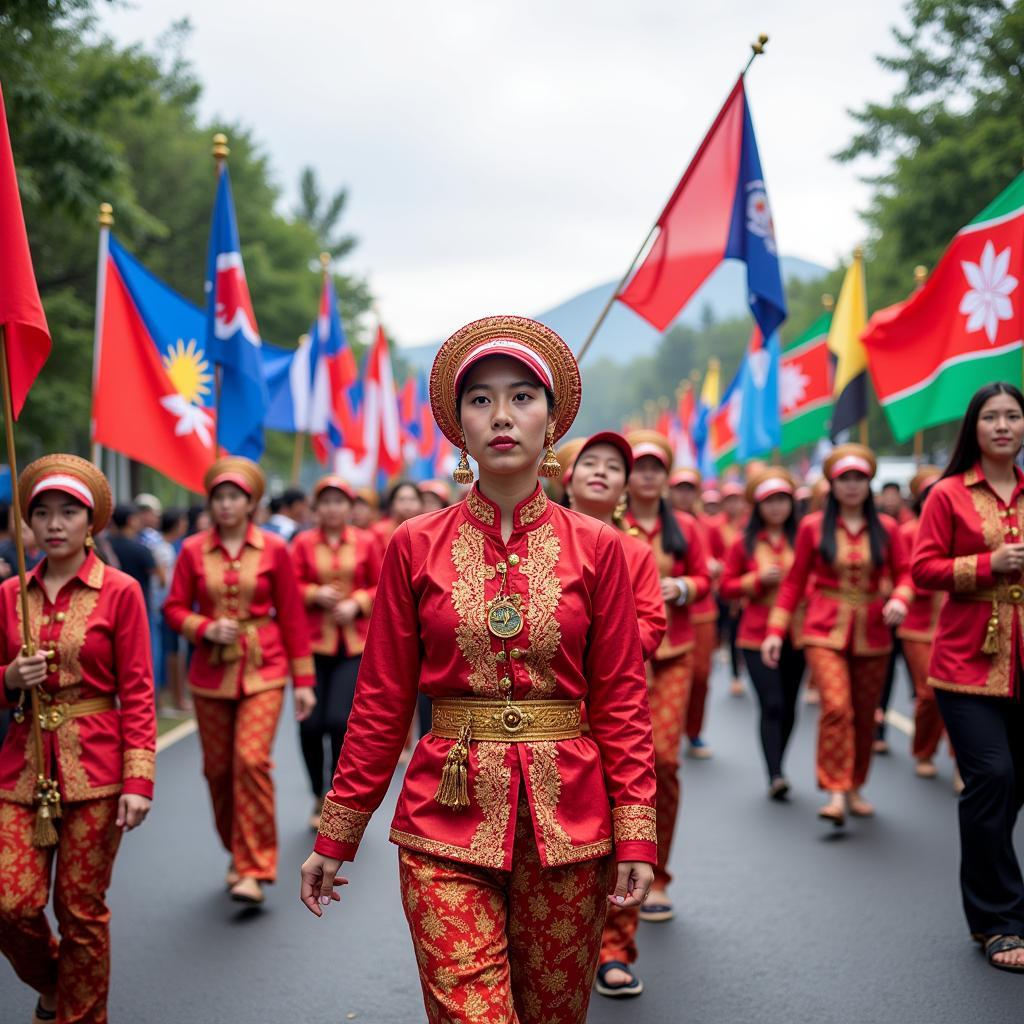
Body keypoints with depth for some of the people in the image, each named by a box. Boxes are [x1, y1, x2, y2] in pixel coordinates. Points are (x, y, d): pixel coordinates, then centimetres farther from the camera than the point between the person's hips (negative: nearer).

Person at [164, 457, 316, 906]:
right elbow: (175, 607, 7)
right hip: (210, 672, 3)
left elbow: (292, 616, 2)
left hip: (263, 671, -2)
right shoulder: (193, 550, 2)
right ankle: (237, 854, 29)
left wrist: (303, 680, 2)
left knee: (252, 760, -16)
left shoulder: (274, 549, -1)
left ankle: (254, 869, -8)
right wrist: (206, 629, -13)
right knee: (218, 768, 8)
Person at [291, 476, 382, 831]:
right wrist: (315, 594, -14)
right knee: (310, 723, -1)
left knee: (340, 720, -12)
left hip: (354, 644, -1)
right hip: (312, 642, 1)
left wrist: (357, 603, -10)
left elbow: (380, 588, 8)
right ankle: (319, 798, 23)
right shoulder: (302, 542, 3)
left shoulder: (367, 542, 4)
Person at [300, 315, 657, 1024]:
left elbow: (623, 701, 2)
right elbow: (381, 702, 5)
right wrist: (336, 836, 5)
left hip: (566, 821, 1)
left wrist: (636, 832, -5)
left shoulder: (596, 548, 1)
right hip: (449, 819, -1)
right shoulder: (417, 547, 1)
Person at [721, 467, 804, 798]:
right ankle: (775, 775, -14)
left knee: (788, 707, 9)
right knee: (772, 705, -12)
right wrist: (758, 579, -10)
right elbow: (726, 587, 4)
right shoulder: (744, 543, 2)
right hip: (757, 635, -2)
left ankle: (777, 767, 24)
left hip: (795, 635, 2)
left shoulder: (802, 539, 2)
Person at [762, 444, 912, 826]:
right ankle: (836, 793, -18)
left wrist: (899, 599, -14)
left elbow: (904, 573, 8)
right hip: (825, 632, -2)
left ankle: (854, 788, 26)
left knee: (864, 716, 9)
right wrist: (776, 630, 0)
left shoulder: (886, 528, 4)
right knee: (836, 707, -20)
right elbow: (794, 582, 5)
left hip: (872, 634, 2)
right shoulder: (812, 526, 2)